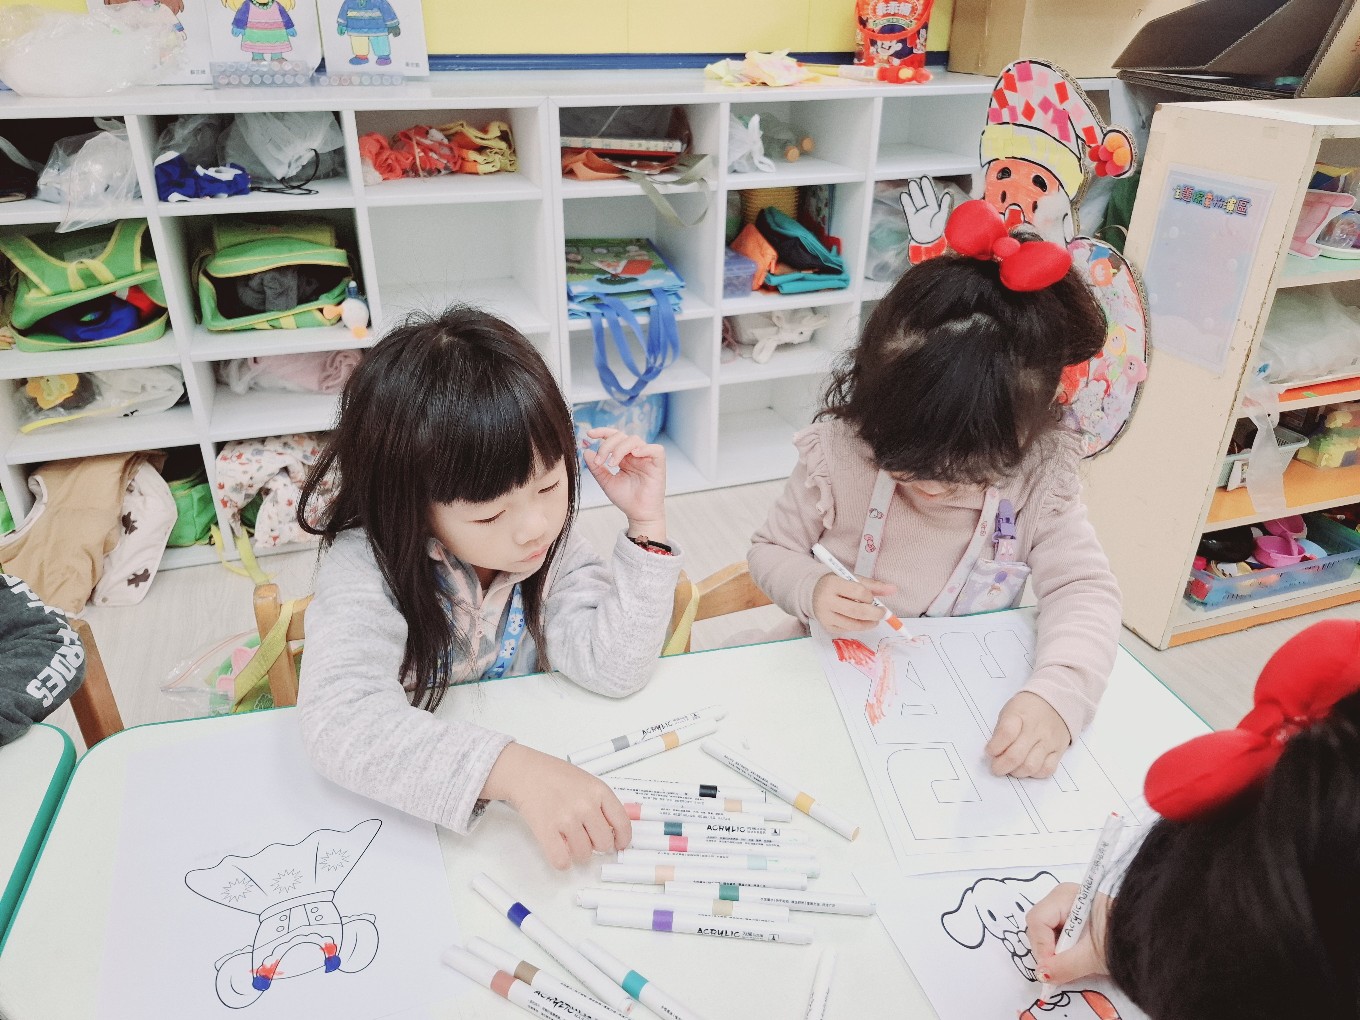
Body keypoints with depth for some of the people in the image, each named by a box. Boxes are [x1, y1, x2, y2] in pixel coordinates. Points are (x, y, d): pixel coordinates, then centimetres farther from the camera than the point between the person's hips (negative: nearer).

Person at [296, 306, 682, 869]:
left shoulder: (552, 547, -10)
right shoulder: (365, 568, -23)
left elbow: (615, 669, -17)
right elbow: (340, 718, -37)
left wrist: (648, 523, -23)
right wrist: (513, 768, -48)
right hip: (407, 815, -2)